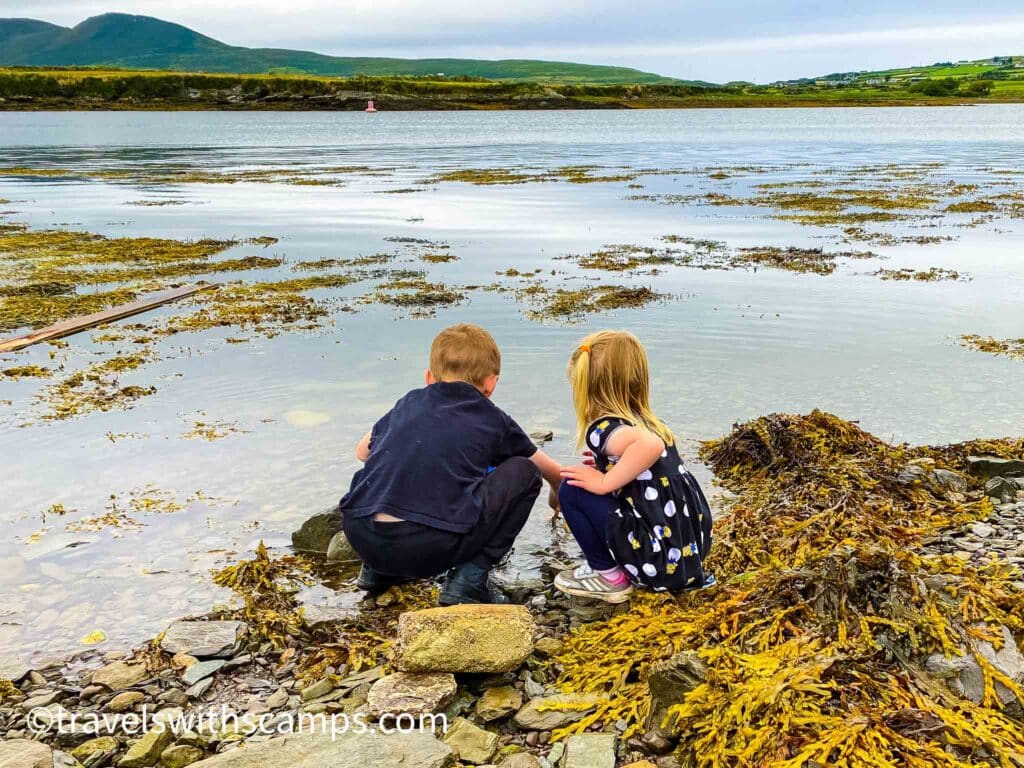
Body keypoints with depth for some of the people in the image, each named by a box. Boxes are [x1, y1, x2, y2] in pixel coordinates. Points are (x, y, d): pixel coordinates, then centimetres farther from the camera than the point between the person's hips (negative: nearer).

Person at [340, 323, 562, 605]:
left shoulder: (410, 403, 23)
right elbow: (552, 471, 36)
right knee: (524, 473, 14)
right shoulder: (494, 420, 18)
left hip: (360, 537, 5)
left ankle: (378, 569, 25)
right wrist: (558, 496, 59)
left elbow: (363, 451, 39)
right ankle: (469, 578, 6)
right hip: (434, 547, -5)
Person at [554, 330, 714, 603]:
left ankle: (608, 576, 5)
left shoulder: (601, 428, -13)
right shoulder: (646, 422, 11)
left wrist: (605, 482, -20)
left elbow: (652, 445, -33)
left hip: (660, 559, -8)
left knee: (573, 489, -6)